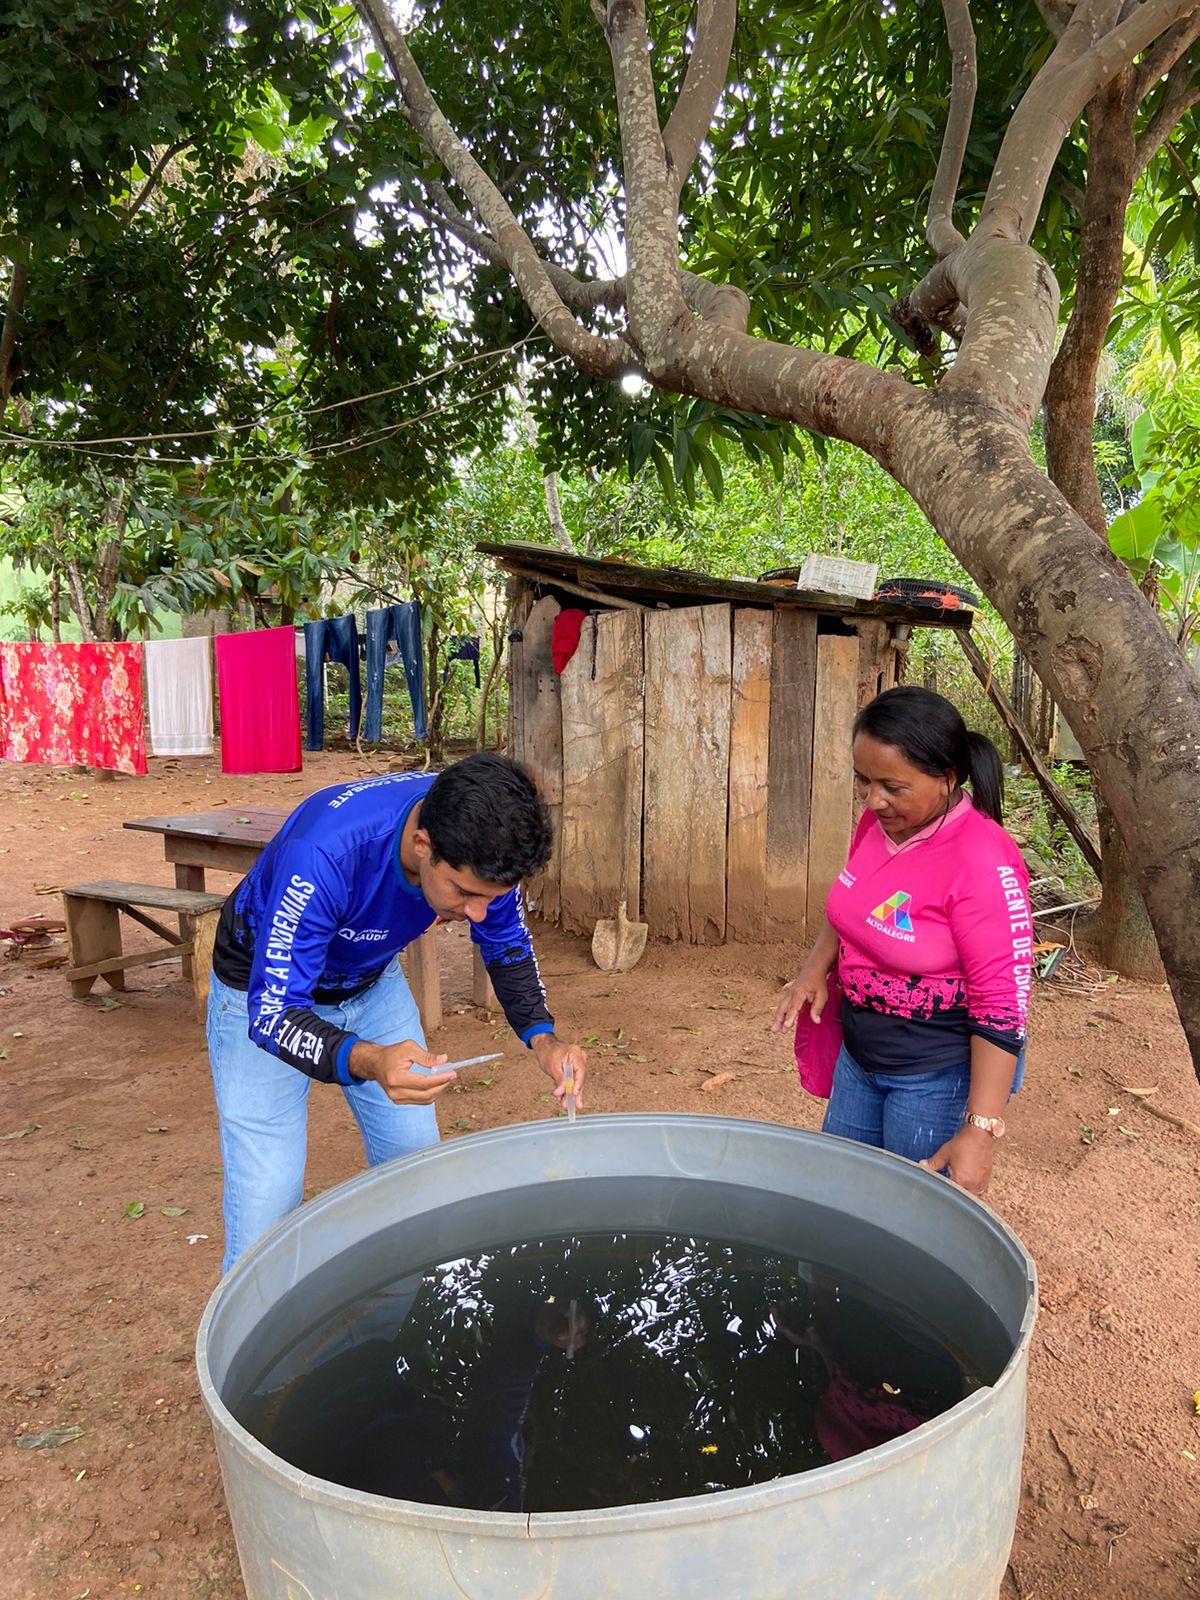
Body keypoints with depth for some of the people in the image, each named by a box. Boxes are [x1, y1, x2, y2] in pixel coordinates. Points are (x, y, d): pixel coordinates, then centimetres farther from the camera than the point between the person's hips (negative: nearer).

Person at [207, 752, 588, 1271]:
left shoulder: (476, 839, -24)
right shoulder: (323, 854, -41)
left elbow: (507, 945, -6)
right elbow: (271, 1012, -36)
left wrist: (542, 1036, -22)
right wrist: (366, 1061, -55)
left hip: (372, 980, 5)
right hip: (267, 992, -4)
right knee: (266, 1205, -9)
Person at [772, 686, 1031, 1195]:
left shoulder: (981, 863, -27)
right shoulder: (878, 821, -4)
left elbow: (1003, 1009, -24)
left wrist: (980, 1130, -25)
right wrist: (816, 966, -3)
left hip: (941, 1077, -7)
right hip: (860, 1056, 8)